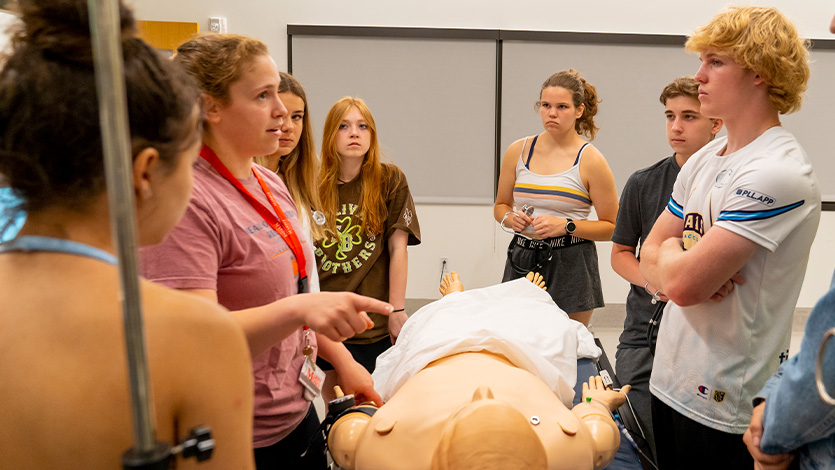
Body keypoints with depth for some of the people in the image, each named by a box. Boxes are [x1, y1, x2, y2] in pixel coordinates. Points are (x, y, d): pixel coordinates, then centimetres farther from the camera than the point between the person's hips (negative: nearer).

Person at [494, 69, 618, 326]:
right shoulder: (518, 151, 6)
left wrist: (565, 226, -15)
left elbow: (611, 227, -2)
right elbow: (500, 205, 17)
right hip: (521, 261, 3)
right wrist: (510, 218, -5)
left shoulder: (590, 160, -4)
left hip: (570, 265, -3)